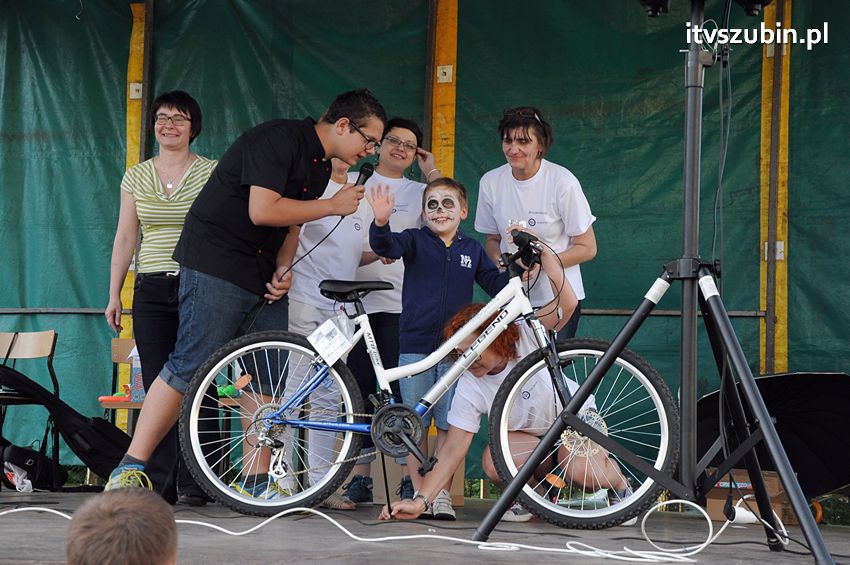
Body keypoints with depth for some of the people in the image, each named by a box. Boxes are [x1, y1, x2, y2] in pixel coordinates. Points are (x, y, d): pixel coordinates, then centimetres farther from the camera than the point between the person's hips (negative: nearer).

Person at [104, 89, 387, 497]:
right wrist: (332, 206, -14)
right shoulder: (279, 138, -14)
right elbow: (262, 211, -23)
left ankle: (258, 482, 11)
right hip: (216, 264, -9)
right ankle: (129, 469, -10)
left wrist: (282, 269, 1)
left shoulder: (320, 165, 15)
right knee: (188, 368, -13)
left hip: (262, 279, 9)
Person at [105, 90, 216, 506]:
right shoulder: (136, 177, 13)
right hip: (152, 291, 3)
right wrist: (114, 295, 10)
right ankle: (159, 483, 1)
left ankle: (193, 483, -1)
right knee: (156, 385, -2)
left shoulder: (213, 173, 3)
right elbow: (125, 238, 14)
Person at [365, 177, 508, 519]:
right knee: (416, 424, 3)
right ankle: (419, 492, 10)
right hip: (415, 346, -1)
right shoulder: (415, 241, 4)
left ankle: (442, 494, 10)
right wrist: (381, 223, -36)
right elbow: (387, 247, -14)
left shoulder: (472, 250, 12)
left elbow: (496, 285, 12)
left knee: (448, 425, 2)